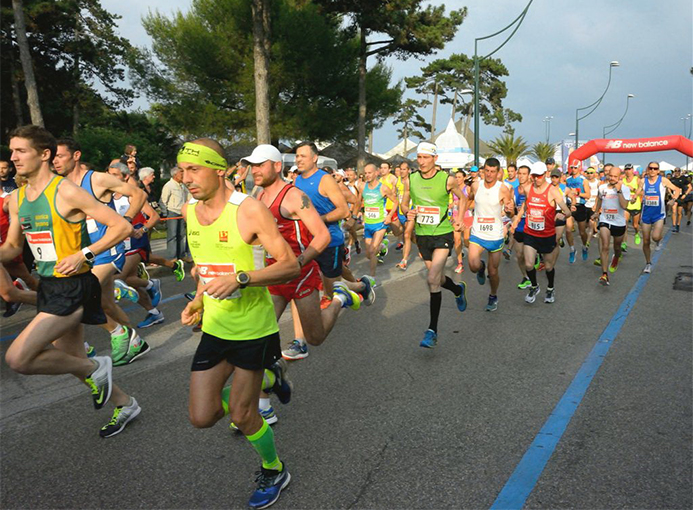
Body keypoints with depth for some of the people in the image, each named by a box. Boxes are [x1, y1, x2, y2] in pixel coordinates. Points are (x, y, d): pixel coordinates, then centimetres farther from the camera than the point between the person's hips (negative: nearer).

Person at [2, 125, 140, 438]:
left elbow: (121, 226, -17)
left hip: (74, 287, -9)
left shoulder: (66, 192, -15)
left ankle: (95, 369, 4)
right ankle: (125, 405, 37)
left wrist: (83, 254, -22)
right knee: (73, 361, 18)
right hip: (48, 287, 9)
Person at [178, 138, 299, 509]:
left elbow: (290, 266, -20)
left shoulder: (249, 210, -18)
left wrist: (240, 279, -32)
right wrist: (198, 301, 5)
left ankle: (274, 471, 35)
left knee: (241, 415, 4)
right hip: (214, 328, 6)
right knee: (201, 418, 6)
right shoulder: (189, 212, 4)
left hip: (252, 327, -6)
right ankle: (265, 378, 32)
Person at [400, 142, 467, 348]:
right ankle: (458, 289, 53)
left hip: (443, 234, -4)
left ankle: (432, 330, -9)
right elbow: (404, 203, 11)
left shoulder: (447, 180, -8)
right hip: (422, 235, 4)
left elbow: (462, 197, 11)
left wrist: (459, 218, 3)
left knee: (432, 280, -17)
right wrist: (408, 212, -10)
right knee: (438, 278, 17)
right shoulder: (410, 180, -2)